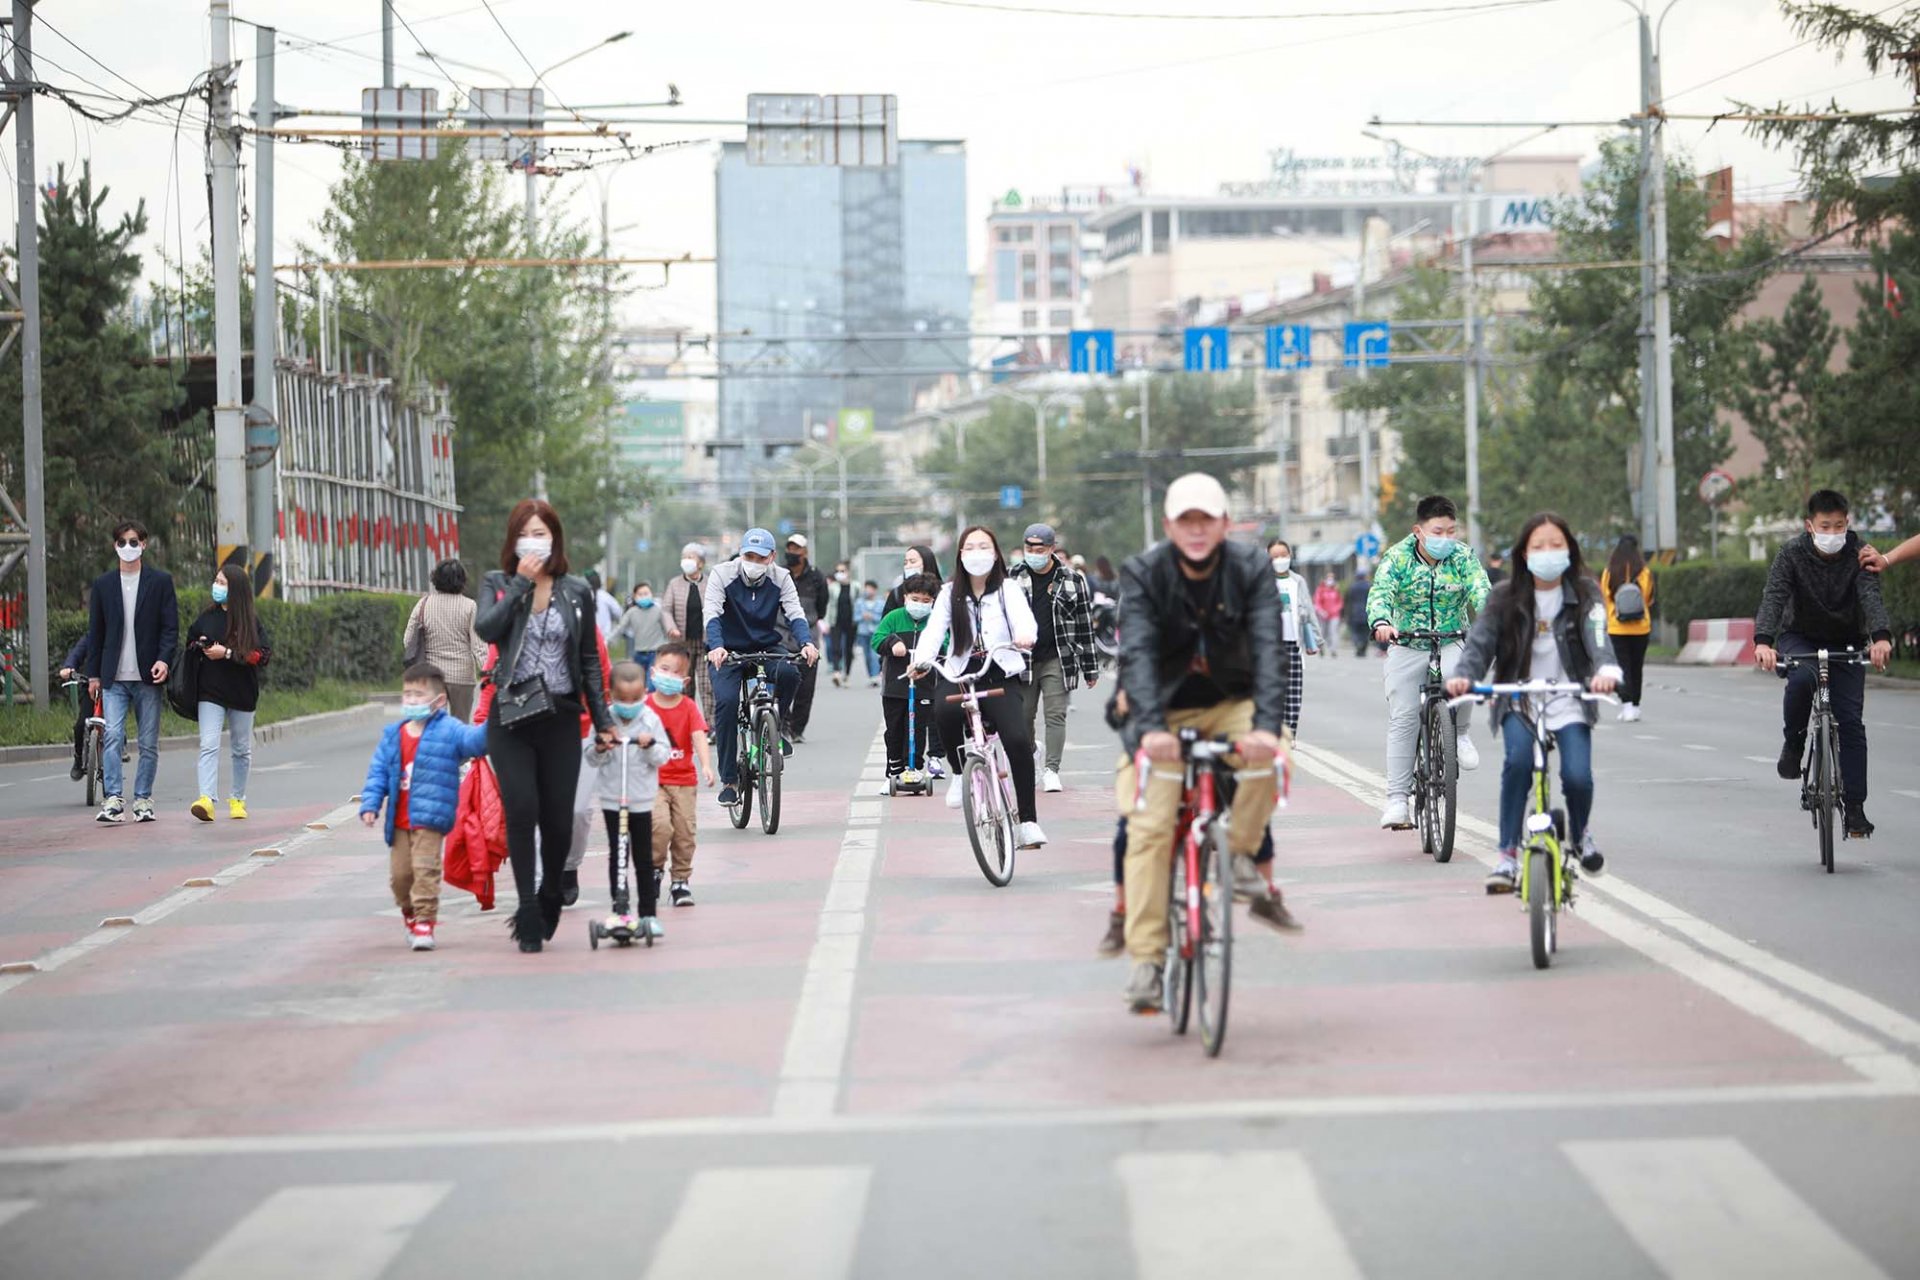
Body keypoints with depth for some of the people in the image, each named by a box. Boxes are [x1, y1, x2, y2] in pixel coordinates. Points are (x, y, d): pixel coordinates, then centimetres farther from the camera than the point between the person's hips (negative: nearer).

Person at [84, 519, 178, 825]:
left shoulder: (160, 582, 5)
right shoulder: (103, 584, 11)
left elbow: (170, 627, 2)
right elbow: (95, 632, 13)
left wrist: (164, 660, -14)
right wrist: (93, 674, 10)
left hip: (148, 676, -1)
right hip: (114, 678, 1)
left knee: (149, 743, 3)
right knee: (113, 737, -13)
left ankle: (143, 799, 11)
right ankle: (114, 799, -16)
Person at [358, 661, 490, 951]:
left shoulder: (448, 731, -2)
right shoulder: (392, 736, 10)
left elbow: (475, 740, -16)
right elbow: (378, 772, 10)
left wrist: (491, 726, -35)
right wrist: (370, 805, 1)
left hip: (429, 819, -5)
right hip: (399, 822, 5)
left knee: (425, 868, -14)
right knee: (399, 873, 10)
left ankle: (424, 922, -7)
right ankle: (410, 914, 34)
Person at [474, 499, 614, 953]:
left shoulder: (577, 591, 8)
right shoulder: (497, 584, 5)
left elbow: (590, 660, 12)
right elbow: (486, 629, -15)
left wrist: (602, 719, 9)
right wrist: (522, 583, -12)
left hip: (561, 715, 1)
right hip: (511, 715, -1)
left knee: (558, 819, 2)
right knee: (521, 812, -11)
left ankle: (551, 897, 28)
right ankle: (529, 916, -5)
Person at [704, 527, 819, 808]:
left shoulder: (780, 578, -5)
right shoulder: (722, 575, -11)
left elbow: (795, 614, -15)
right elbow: (712, 614, -23)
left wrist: (806, 643, -36)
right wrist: (716, 646, -42)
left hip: (767, 648, 1)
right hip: (729, 651, -1)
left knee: (788, 673, -32)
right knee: (726, 702, -24)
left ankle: (780, 723, 0)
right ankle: (728, 779, -14)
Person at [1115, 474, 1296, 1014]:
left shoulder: (1251, 568, -12)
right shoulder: (1143, 574, -14)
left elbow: (1268, 649, -23)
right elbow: (1137, 653, -26)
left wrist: (1267, 724, -39)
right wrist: (1150, 727, -43)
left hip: (1230, 704, 1)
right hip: (1165, 711, -1)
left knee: (1267, 760, -31)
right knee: (1149, 826, -14)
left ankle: (1239, 853, -6)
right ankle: (1147, 958, -12)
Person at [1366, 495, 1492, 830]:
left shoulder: (1463, 556, -7)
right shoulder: (1398, 557, -10)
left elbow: (1481, 590, -20)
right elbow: (1380, 592, -24)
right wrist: (1381, 623, -46)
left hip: (1451, 642, 0)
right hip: (1406, 647, 0)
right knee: (1402, 720, -5)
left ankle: (1461, 733, -3)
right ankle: (1397, 799, 1)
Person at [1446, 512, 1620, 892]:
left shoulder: (1585, 593, -2)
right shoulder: (1504, 597, 0)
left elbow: (1597, 635, -19)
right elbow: (1479, 642, -9)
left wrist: (1606, 670, -41)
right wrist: (1462, 675, -32)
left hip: (1568, 701, 0)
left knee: (1577, 775, -19)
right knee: (1519, 759, -29)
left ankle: (1579, 833, 17)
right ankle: (1508, 855, -20)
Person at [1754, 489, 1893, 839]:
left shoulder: (1857, 554, -16)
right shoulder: (1793, 552, -17)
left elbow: (1871, 595, -31)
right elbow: (1774, 596, -28)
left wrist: (1881, 636, -51)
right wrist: (1763, 641, -47)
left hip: (1846, 642, 1)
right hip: (1799, 637, -1)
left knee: (1851, 721, -9)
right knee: (1801, 678, -35)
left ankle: (1855, 807, -4)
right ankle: (1793, 743, -9)